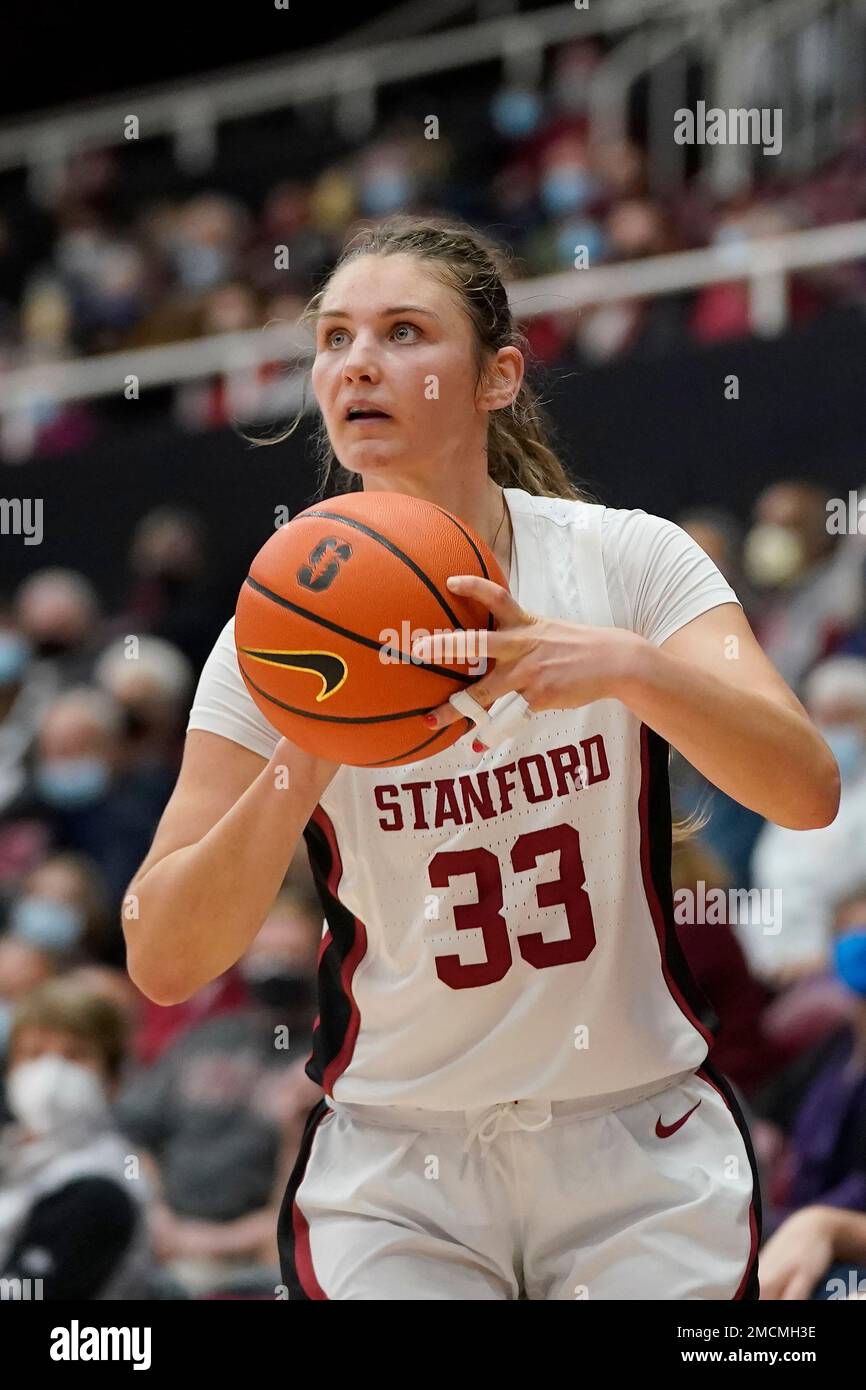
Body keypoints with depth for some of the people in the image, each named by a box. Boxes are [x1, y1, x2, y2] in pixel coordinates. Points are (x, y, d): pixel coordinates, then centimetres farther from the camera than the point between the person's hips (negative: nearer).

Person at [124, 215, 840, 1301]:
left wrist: (625, 665, -36)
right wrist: (305, 760, -28)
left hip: (641, 1154, 0)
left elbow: (807, 791, -20)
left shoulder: (627, 560, -6)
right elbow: (163, 963, -12)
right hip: (393, 1167, 0)